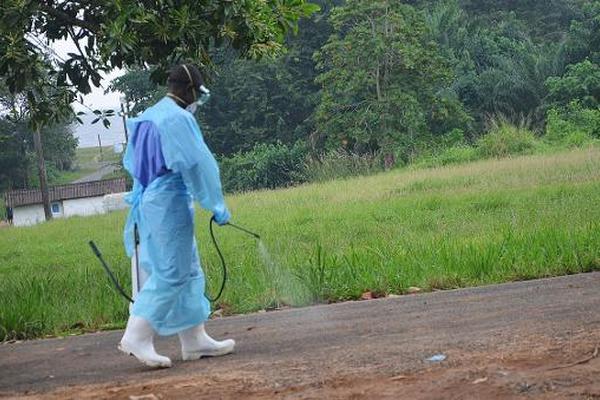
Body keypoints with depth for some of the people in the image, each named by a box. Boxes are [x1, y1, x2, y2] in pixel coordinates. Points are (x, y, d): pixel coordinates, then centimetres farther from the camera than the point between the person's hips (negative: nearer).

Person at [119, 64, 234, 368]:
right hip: (170, 204, -10)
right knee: (171, 273, -6)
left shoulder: (147, 118, 16)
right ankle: (137, 336, -7)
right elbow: (198, 164, -16)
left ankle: (194, 339, 17)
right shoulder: (178, 118, -14)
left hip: (147, 203, 10)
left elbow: (131, 163, 22)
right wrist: (218, 206, -9)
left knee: (188, 270, 13)